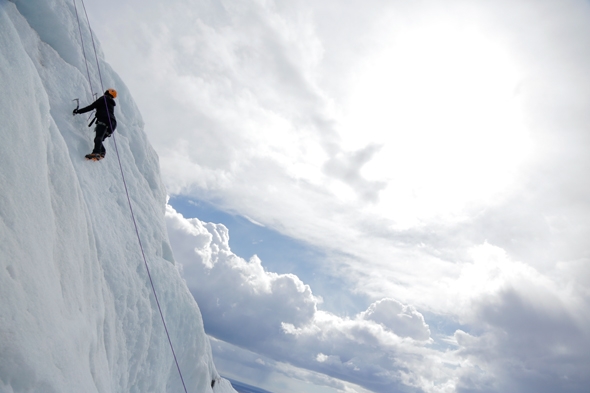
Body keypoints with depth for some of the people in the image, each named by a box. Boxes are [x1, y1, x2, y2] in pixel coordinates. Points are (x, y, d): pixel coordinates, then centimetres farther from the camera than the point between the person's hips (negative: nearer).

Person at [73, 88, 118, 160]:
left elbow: (91, 107, 3)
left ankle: (96, 152, -44)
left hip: (103, 121, -8)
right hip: (112, 124, 8)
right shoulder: (112, 103, 33)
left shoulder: (103, 99, 10)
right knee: (99, 138, 12)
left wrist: (78, 111, 7)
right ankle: (102, 152, -9)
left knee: (98, 137, -24)